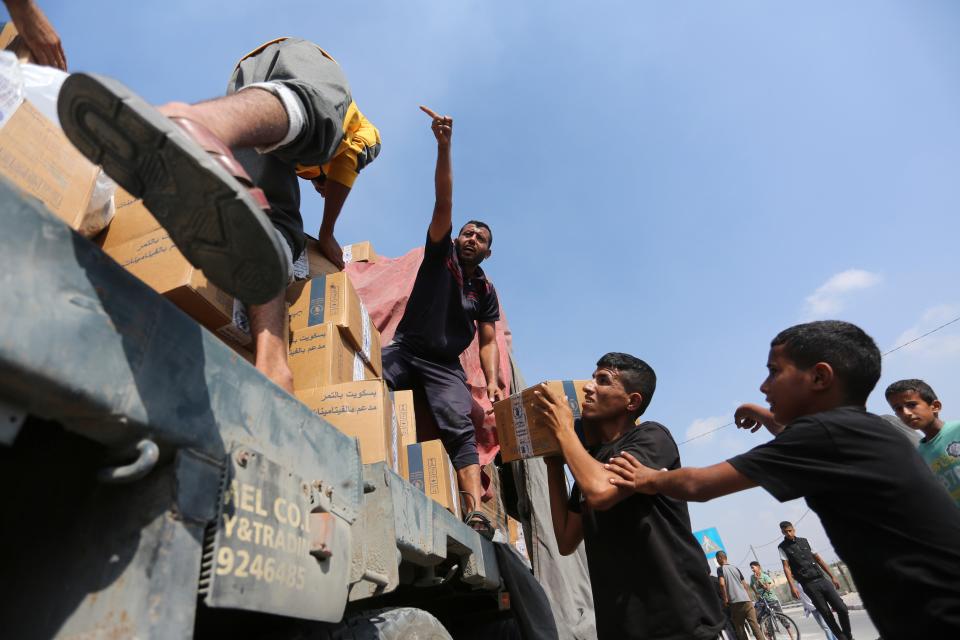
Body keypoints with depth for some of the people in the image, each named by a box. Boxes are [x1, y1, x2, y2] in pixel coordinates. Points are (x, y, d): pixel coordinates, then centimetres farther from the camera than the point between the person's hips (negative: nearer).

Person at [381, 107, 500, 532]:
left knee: (460, 428, -20)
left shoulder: (486, 292, 13)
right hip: (404, 350, 1)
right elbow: (443, 202, -3)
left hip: (445, 366, 0)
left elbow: (488, 341, 8)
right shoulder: (440, 252, 9)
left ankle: (475, 511, -29)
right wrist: (444, 146, -14)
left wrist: (492, 381, -10)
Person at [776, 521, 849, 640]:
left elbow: (818, 559, 18)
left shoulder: (804, 541, 12)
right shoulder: (783, 547, 0)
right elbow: (786, 567, -7)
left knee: (842, 609, -2)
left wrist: (832, 577, 15)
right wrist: (792, 586, -17)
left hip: (822, 580, 4)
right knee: (827, 614, -5)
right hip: (809, 585, -4)